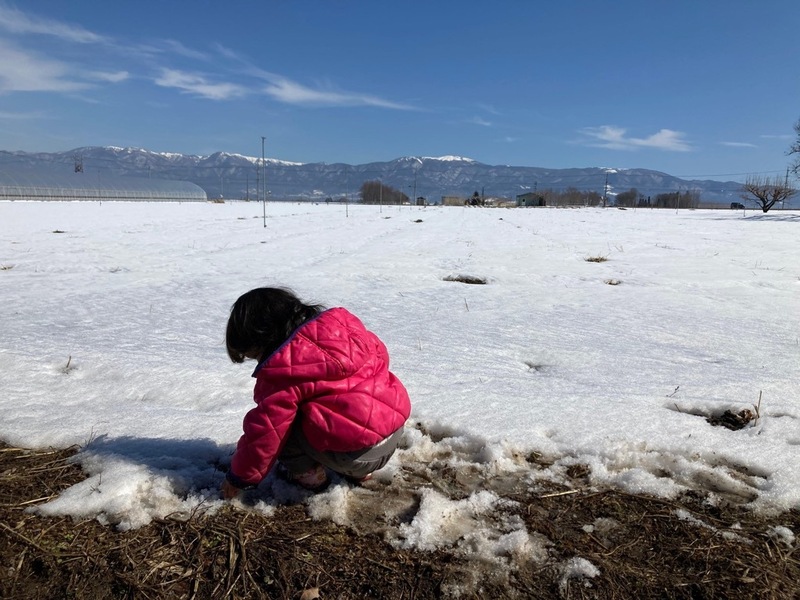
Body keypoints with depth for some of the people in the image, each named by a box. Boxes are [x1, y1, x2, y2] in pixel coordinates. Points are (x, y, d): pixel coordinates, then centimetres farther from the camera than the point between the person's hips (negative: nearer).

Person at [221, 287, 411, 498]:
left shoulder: (282, 372, -12)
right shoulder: (340, 323, 5)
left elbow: (265, 432, -6)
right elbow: (379, 354, 17)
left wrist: (239, 477, 10)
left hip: (357, 454, -8)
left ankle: (308, 474, 10)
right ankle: (357, 472, 24)